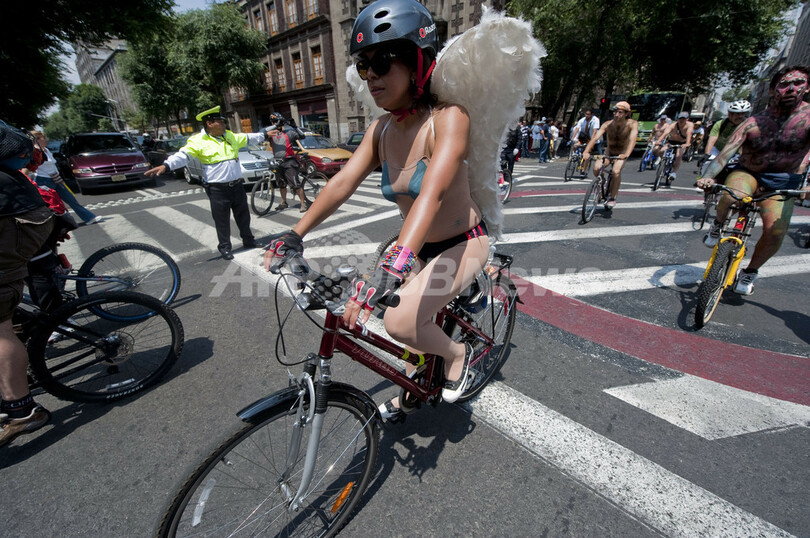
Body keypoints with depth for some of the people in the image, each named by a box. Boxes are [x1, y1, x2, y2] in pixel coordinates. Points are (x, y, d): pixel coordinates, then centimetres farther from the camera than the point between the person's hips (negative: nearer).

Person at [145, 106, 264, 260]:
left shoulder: (231, 136, 8)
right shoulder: (198, 141, -9)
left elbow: (249, 137, 22)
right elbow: (183, 155, -19)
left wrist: (265, 136, 30)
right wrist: (166, 166, -34)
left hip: (237, 186, 5)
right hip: (217, 189, -5)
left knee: (243, 216, 15)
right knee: (222, 220, 4)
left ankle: (248, 240, 31)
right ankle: (225, 247, 17)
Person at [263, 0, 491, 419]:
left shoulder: (448, 118, -23)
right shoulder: (381, 129, -3)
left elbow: (432, 192, -39)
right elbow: (344, 181, -10)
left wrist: (391, 269, -50)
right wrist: (295, 233, -20)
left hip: (463, 243, -6)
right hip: (420, 246, 6)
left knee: (400, 322, -23)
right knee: (410, 325, 15)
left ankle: (457, 353, 10)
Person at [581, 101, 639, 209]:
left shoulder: (632, 124, -19)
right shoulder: (608, 124, -16)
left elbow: (632, 139, -34)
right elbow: (595, 137, -30)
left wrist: (626, 154, -52)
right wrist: (586, 151, -47)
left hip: (621, 154, -2)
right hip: (608, 153, 2)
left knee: (616, 171, -31)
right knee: (596, 168, -26)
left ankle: (612, 198, -13)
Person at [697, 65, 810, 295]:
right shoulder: (753, 123, -12)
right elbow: (725, 153, -21)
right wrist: (708, 177, -40)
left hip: (782, 183, 1)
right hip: (747, 173, -1)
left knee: (775, 232, -16)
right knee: (731, 197, -39)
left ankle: (750, 271, 12)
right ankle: (718, 225, -3)